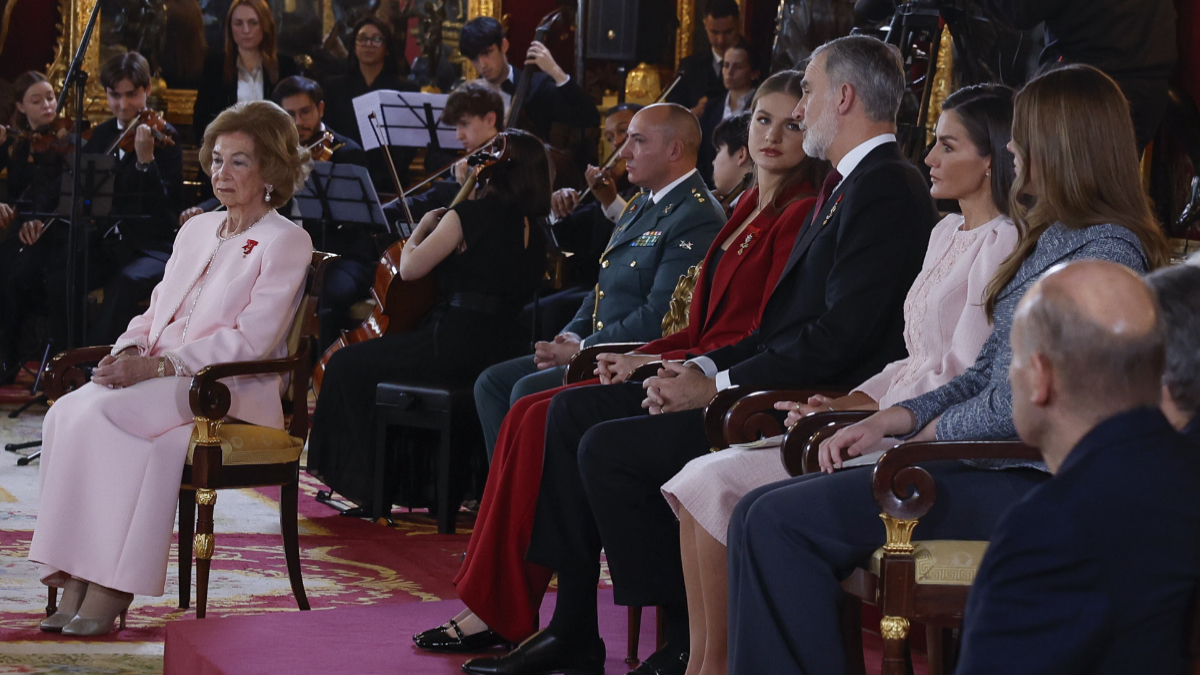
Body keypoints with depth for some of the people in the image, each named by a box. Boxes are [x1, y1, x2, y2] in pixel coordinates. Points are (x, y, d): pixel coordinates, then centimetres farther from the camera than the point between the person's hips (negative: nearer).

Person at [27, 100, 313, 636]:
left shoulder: (286, 242, 0)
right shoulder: (196, 231, 24)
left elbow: (249, 341, -11)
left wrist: (158, 366, -17)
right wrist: (129, 351, -1)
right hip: (161, 381, 7)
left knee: (101, 414, -31)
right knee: (68, 410, -24)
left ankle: (109, 591, -30)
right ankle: (76, 586, -30)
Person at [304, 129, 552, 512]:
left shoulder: (467, 216, -10)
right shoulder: (532, 230, 11)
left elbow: (409, 269, -7)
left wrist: (422, 228, 9)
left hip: (456, 345, -8)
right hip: (504, 348, 9)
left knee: (347, 366, 8)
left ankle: (359, 479, 15)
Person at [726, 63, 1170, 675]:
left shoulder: (1106, 250, -13)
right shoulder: (1051, 239, 19)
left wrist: (934, 430, -3)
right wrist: (889, 420, 6)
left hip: (1027, 482, -10)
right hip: (991, 466, 10)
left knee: (778, 523, -19)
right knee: (762, 514, -1)